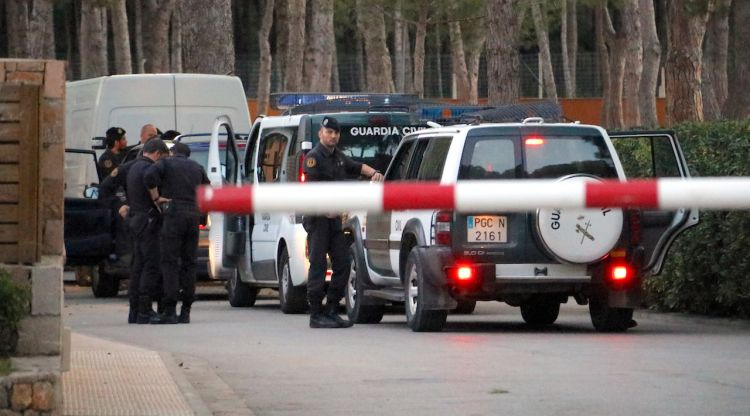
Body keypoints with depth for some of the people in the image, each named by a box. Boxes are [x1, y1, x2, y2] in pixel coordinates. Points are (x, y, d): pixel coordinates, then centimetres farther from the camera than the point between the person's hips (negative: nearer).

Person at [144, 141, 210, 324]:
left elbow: (149, 175, -14)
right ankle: (185, 312, 5)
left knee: (170, 263, -7)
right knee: (188, 263, 7)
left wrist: (156, 197, -4)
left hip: (173, 214, -5)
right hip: (193, 215, 5)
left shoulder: (167, 163, 4)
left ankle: (170, 311, -14)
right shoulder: (197, 167, 20)